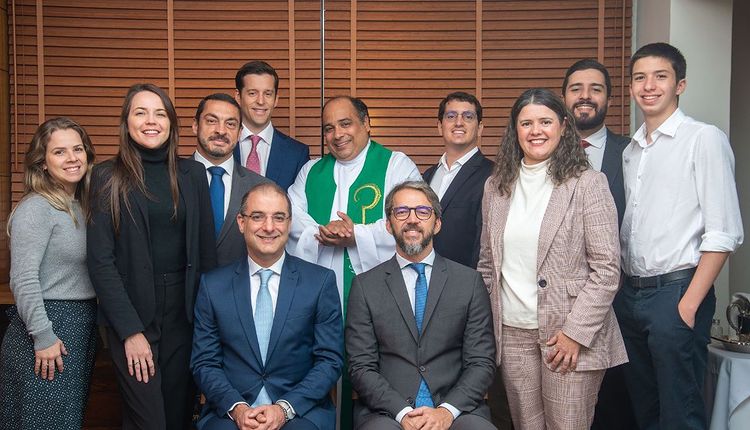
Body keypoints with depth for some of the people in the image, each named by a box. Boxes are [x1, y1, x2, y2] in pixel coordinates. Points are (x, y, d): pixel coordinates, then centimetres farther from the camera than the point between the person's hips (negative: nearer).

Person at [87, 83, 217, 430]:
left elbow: (206, 248, 7)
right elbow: (100, 260, -6)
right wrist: (130, 330, -11)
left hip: (183, 311, 3)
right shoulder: (108, 177, -2)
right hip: (132, 311, -3)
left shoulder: (193, 174, 5)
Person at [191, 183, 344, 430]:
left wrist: (285, 408, -12)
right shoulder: (213, 286, 6)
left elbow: (330, 361, 0)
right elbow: (204, 363, 6)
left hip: (300, 410, 0)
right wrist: (237, 408, -11)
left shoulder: (320, 281, 1)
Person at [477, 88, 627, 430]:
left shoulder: (588, 184, -4)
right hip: (512, 334, 4)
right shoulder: (496, 186, 9)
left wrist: (576, 332, -13)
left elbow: (607, 267, -8)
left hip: (571, 336, -3)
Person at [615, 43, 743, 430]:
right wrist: (622, 291, 8)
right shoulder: (631, 151, 13)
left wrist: (689, 304, -16)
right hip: (630, 293, 7)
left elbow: (724, 232, -12)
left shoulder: (705, 139, -7)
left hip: (676, 292, -6)